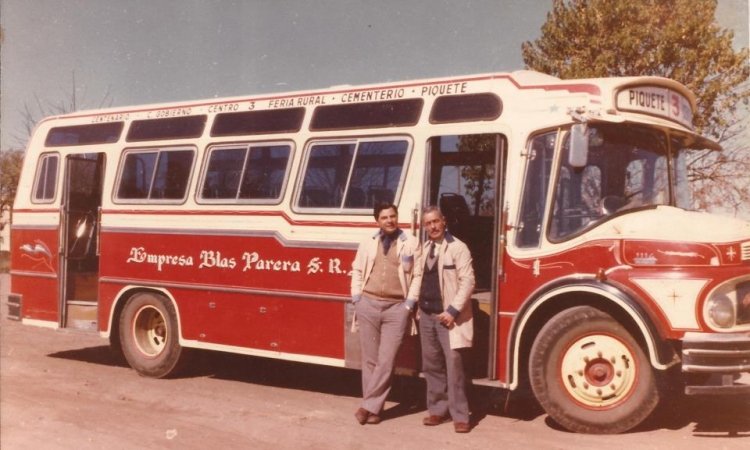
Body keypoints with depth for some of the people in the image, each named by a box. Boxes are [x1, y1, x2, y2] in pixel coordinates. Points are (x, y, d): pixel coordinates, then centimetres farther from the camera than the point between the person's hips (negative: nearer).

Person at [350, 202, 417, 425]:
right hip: (368, 304, 3)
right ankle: (374, 408, 16)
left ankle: (369, 406, 3)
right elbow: (357, 270, 15)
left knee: (386, 360, -5)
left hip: (397, 307, -2)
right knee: (370, 359, 7)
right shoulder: (368, 243, 11)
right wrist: (356, 297, 5)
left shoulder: (411, 243, 2)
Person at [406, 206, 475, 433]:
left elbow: (467, 281, -14)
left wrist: (453, 310, -17)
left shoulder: (457, 247, -9)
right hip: (426, 315, 7)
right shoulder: (424, 248, 12)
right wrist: (410, 302, 7)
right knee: (432, 365, 11)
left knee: (453, 364, -7)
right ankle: (438, 409, 22)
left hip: (448, 316, -7)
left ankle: (460, 416, 0)